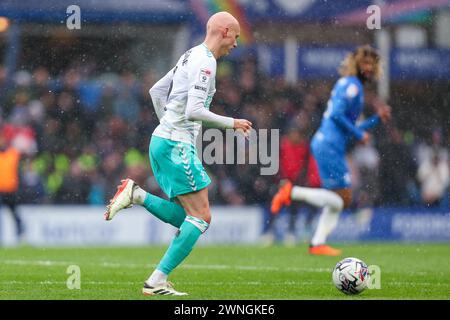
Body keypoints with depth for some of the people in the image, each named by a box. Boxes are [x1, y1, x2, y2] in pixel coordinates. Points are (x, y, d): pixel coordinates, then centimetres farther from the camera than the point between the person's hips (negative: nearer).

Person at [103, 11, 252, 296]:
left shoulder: (192, 56, 16)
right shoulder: (205, 62, -14)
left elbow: (156, 91, 24)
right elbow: (194, 111, -24)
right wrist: (232, 123, -13)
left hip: (163, 141, 10)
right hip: (177, 146, -10)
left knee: (188, 218, 12)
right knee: (200, 217, -7)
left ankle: (136, 195, 1)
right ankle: (157, 282, -9)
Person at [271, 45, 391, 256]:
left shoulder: (352, 85, 22)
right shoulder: (352, 85, -8)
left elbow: (350, 127, 26)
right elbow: (336, 115, -20)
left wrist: (377, 118, 20)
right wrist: (360, 134, -12)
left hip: (323, 143, 10)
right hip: (330, 146, -10)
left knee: (337, 200, 11)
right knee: (343, 199, -10)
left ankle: (317, 243, 8)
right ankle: (292, 192, -14)